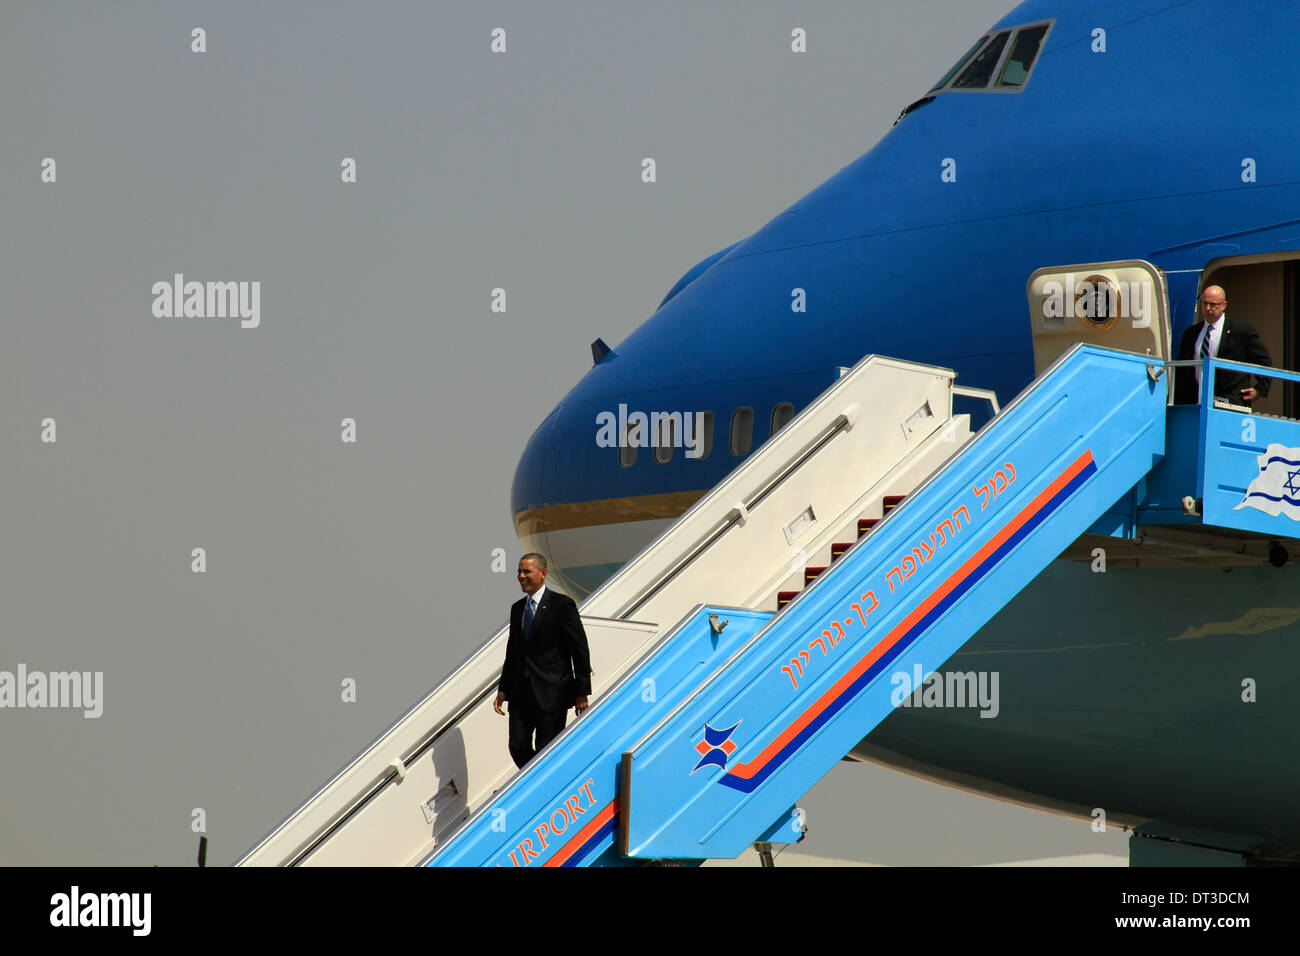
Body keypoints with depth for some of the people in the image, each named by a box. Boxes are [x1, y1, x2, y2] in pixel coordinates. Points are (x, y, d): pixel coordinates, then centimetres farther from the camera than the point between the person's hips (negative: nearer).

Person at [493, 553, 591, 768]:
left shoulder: (561, 605, -5)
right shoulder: (517, 609, 15)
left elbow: (580, 650, -6)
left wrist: (581, 693, -10)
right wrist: (503, 690, 13)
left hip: (552, 692, -6)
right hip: (521, 692, 6)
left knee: (546, 750, -4)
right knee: (518, 746, -1)